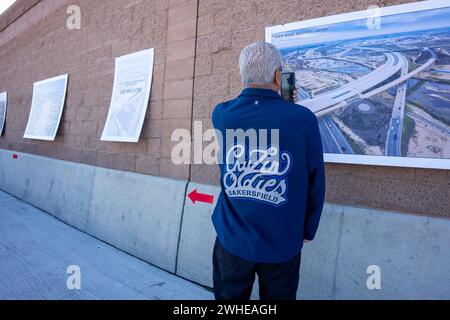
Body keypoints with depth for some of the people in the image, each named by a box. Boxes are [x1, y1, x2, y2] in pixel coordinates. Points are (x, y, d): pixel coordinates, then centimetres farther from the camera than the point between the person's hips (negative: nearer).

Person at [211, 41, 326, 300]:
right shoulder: (303, 119, -16)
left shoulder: (221, 115, -10)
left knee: (229, 297, 23)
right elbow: (316, 182, -6)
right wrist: (307, 231, 9)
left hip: (232, 240, 2)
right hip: (282, 245, -1)